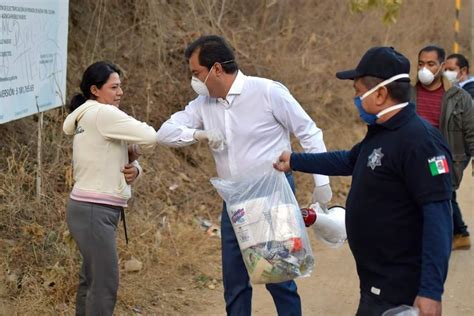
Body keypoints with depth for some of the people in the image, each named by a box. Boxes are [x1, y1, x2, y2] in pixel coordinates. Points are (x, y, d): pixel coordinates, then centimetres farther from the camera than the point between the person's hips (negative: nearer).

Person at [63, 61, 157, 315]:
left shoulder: (88, 117, 17)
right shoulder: (102, 114, -13)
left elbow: (110, 161, 18)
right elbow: (150, 137, -19)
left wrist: (133, 169, -4)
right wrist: (132, 151, 1)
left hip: (92, 209, 10)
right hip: (94, 211, -10)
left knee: (91, 279, 16)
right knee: (105, 283, -8)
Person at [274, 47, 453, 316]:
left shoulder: (420, 140, -22)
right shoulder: (381, 132, 10)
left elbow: (438, 218, -26)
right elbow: (349, 161, 29)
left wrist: (431, 290, -30)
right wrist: (295, 161, 31)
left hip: (398, 287, -9)